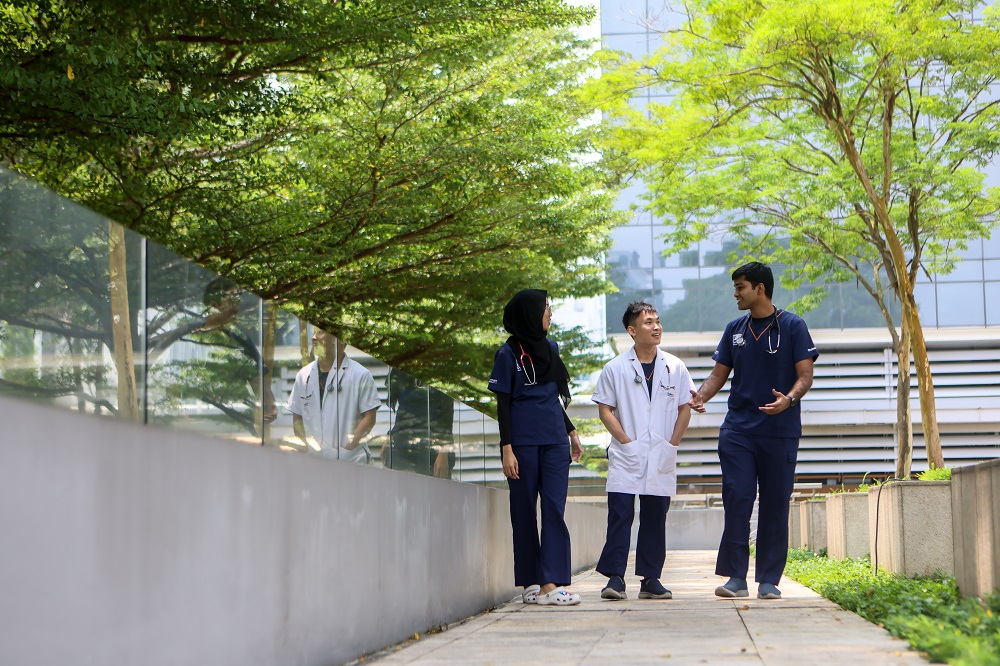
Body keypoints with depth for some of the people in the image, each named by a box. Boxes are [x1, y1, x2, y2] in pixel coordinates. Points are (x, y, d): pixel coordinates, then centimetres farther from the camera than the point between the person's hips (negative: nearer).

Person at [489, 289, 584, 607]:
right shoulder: (509, 354, -1)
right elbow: (503, 404, -3)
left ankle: (551, 583, -12)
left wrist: (571, 433, 23)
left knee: (555, 509, -6)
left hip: (555, 442, 4)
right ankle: (529, 583, 9)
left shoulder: (551, 348, 15)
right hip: (523, 443, -4)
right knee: (525, 511, 2)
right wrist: (507, 449, -10)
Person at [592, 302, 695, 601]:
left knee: (655, 518, 5)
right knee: (620, 514, -8)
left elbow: (684, 408, 11)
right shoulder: (615, 368, 2)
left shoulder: (675, 367, 7)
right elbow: (605, 409, 2)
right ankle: (615, 576, -7)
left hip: (662, 458, 2)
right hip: (626, 455, -2)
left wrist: (673, 443, 0)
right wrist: (626, 440, -8)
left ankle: (650, 579, 11)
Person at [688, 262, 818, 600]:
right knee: (737, 499, -5)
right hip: (738, 429, 3)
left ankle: (769, 580, 7)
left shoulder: (792, 326, 0)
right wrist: (700, 396, -6)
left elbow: (805, 374, -4)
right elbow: (719, 374, 15)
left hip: (780, 431, -3)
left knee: (775, 505, 1)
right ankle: (736, 577, -2)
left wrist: (789, 398, -25)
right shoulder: (735, 329, 13)